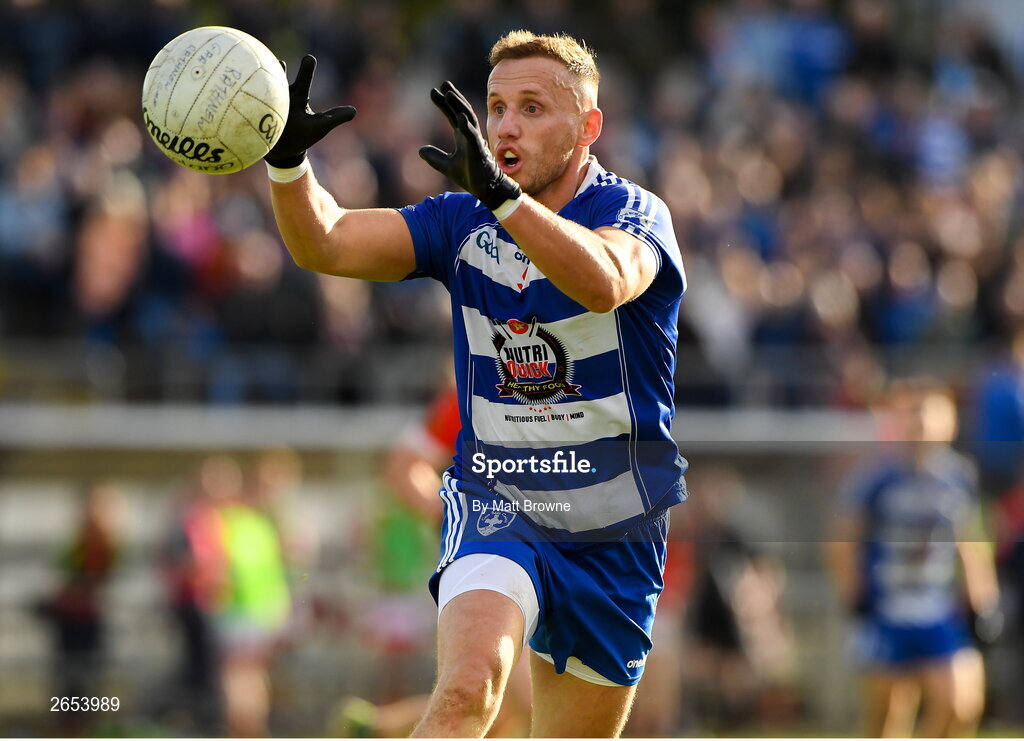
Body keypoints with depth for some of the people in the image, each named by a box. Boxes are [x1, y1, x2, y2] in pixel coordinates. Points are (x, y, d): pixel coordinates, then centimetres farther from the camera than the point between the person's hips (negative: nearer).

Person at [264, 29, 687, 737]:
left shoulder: (634, 214, -10)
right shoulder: (464, 221, 1)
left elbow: (604, 283, -34)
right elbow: (326, 244, -10)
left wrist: (501, 194, -48)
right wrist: (288, 158, -30)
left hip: (612, 537, 0)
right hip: (494, 508, 0)